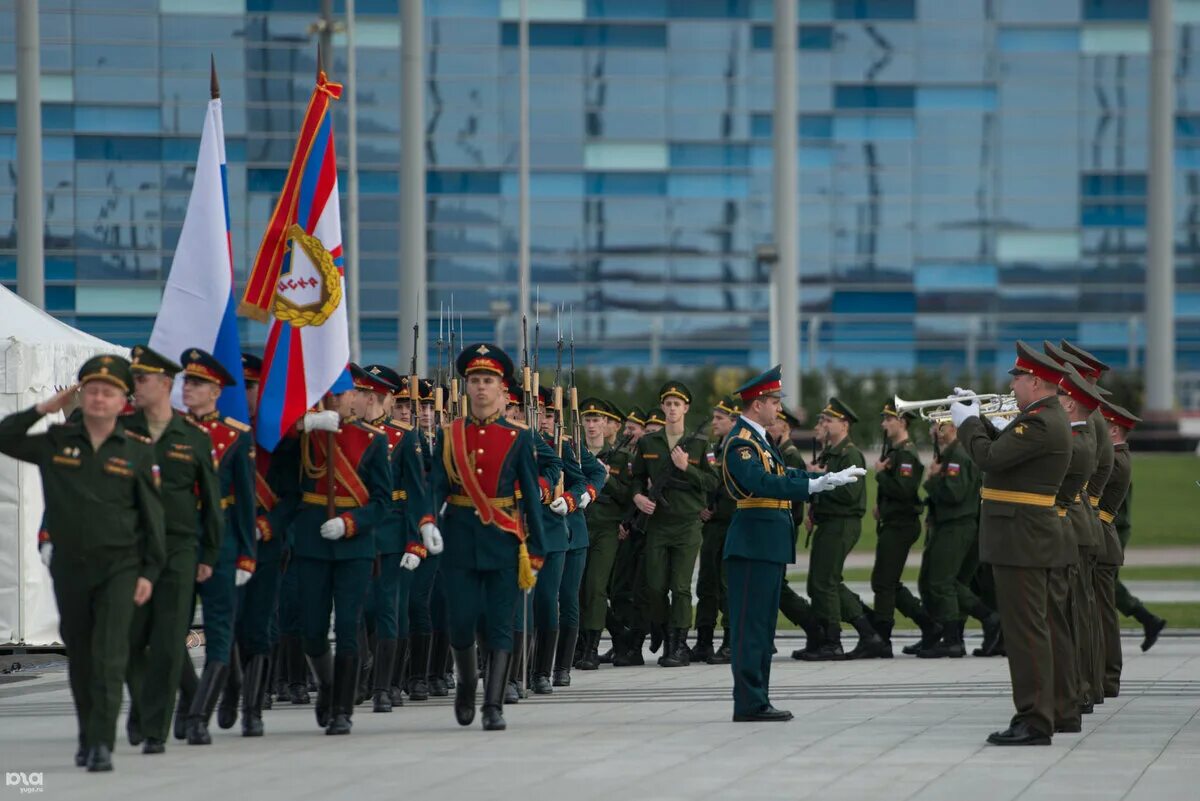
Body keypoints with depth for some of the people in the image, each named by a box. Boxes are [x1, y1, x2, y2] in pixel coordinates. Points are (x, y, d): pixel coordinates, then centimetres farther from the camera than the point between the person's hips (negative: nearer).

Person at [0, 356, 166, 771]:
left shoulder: (139, 451, -1)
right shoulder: (56, 442, 4)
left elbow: (152, 515, 1)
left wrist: (149, 573, -5)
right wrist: (43, 409, -5)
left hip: (119, 568, -3)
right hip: (69, 567, 3)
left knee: (109, 658, -13)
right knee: (79, 659, 12)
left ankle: (101, 745, -15)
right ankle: (87, 738, 26)